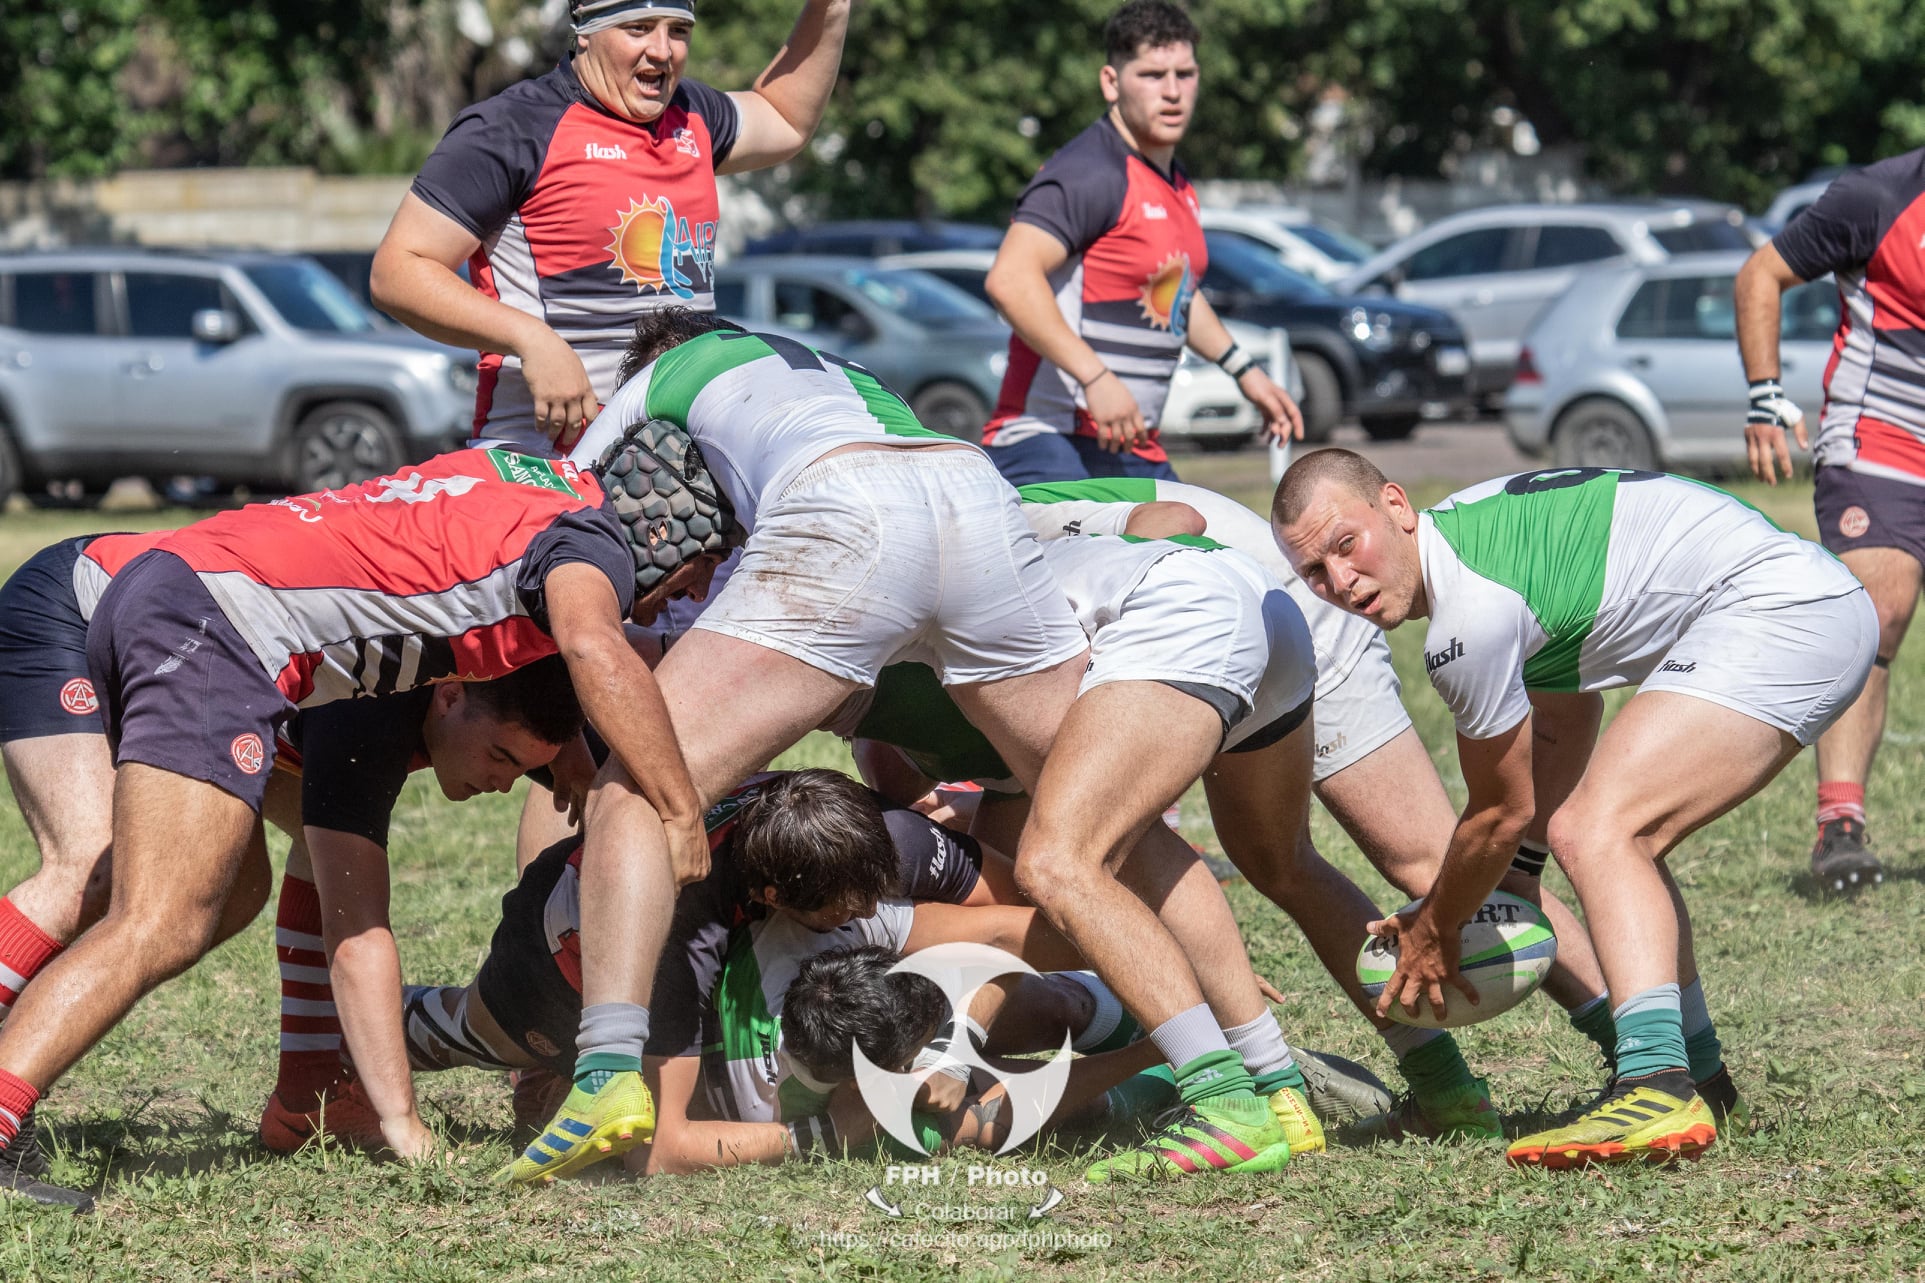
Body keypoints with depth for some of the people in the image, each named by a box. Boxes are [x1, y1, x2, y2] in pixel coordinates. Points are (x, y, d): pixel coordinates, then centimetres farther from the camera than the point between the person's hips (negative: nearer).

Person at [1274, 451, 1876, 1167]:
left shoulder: (1469, 614, -19)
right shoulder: (1472, 530, 12)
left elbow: (1504, 812, -4)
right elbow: (1562, 738, 23)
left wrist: (1433, 933, 11)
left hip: (1780, 616, -11)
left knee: (1597, 832, -22)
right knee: (1621, 842, 22)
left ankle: (1658, 1090, -37)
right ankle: (1696, 1072, 31)